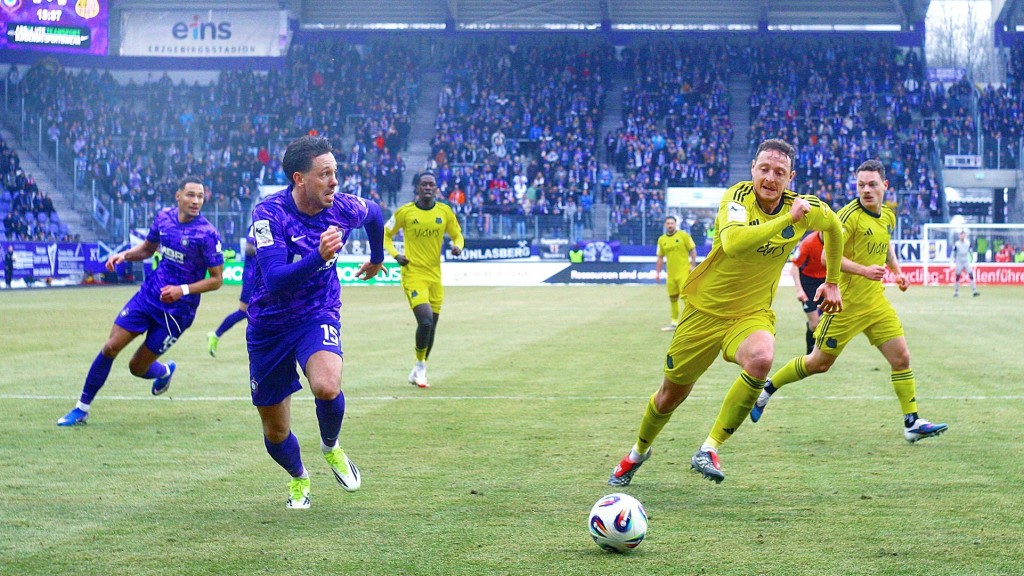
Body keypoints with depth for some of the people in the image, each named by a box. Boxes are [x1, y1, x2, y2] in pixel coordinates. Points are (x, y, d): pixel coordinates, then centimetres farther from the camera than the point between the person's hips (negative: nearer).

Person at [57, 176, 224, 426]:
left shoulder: (207, 234, -17)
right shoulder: (164, 217, -1)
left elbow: (216, 279, -12)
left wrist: (183, 290, -25)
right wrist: (125, 254, -2)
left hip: (177, 310, -4)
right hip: (149, 294, 5)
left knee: (137, 367, 3)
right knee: (111, 347, -4)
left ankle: (165, 372, 41)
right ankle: (82, 408, 11)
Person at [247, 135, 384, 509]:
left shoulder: (343, 208, -12)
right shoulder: (269, 213, -23)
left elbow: (374, 215, 15)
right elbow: (275, 280, -33)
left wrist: (377, 258, 31)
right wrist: (319, 257, -48)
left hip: (319, 315, 1)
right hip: (270, 325, -1)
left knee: (327, 386, -32)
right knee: (275, 432, 8)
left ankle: (331, 447, 2)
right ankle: (299, 478, 42)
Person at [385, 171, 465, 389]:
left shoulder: (445, 212, 4)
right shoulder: (405, 212, -4)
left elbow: (457, 235, 15)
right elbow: (386, 234, 8)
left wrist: (457, 247, -8)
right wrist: (395, 254, -9)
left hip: (435, 276, 4)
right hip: (413, 274, -4)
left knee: (431, 326, 9)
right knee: (425, 321, -21)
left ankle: (418, 371, 27)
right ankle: (420, 366, -1)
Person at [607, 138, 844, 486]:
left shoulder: (807, 209, -8)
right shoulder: (738, 197, -20)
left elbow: (834, 227, 17)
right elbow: (733, 244, -40)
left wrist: (832, 282, 20)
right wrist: (787, 219, -39)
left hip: (752, 314, 1)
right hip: (704, 310, -1)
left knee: (761, 360, -34)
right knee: (671, 394, 12)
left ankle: (709, 450, -22)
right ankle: (639, 451, 44)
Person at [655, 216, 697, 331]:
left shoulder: (683, 235, -3)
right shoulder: (662, 239, 9)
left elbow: (692, 250, -1)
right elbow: (660, 257, 15)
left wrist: (693, 265, -8)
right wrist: (657, 272, 12)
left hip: (683, 272, -5)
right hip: (671, 273, 5)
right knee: (673, 298, 9)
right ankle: (674, 322, 19)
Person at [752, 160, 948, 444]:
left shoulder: (888, 215, 7)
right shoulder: (850, 215, -17)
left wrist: (896, 270, 15)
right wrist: (864, 270, -33)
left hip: (876, 301, 6)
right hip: (846, 303, -6)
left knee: (901, 357, -2)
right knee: (819, 362, 5)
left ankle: (912, 423, 4)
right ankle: (767, 388, 24)